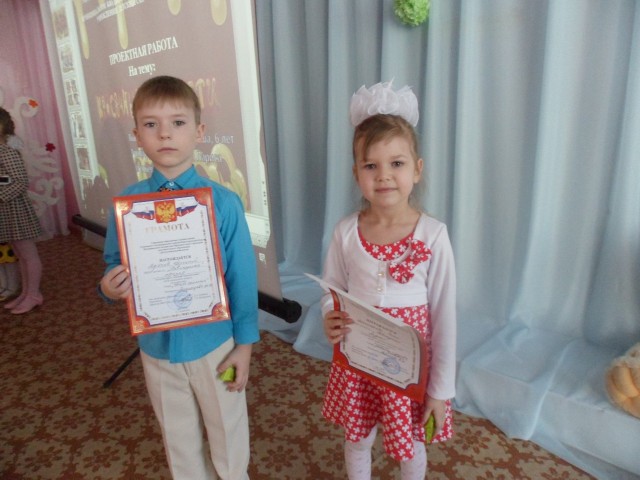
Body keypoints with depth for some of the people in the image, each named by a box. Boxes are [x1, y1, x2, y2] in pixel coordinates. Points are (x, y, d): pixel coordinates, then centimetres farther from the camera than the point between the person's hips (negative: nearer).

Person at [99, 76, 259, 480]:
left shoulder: (222, 201, -16)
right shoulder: (126, 203, -7)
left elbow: (242, 276, -10)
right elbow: (114, 265, 4)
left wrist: (244, 343, -6)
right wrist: (110, 286, -20)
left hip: (214, 341, -2)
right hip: (156, 345, 3)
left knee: (227, 430, 20)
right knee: (179, 437, 24)